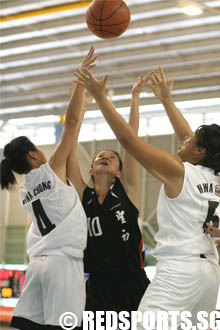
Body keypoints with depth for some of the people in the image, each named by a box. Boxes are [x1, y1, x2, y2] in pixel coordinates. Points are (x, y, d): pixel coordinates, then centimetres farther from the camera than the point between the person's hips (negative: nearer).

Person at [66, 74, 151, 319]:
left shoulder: (126, 191, 4)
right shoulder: (84, 196, 7)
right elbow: (70, 147, 5)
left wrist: (135, 97, 2)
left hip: (133, 286, -1)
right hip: (98, 287, 1)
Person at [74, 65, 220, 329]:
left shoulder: (178, 171, -6)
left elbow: (128, 139, -7)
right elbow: (186, 137, 28)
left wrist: (99, 96, -1)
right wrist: (166, 99, 37)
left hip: (178, 269, -9)